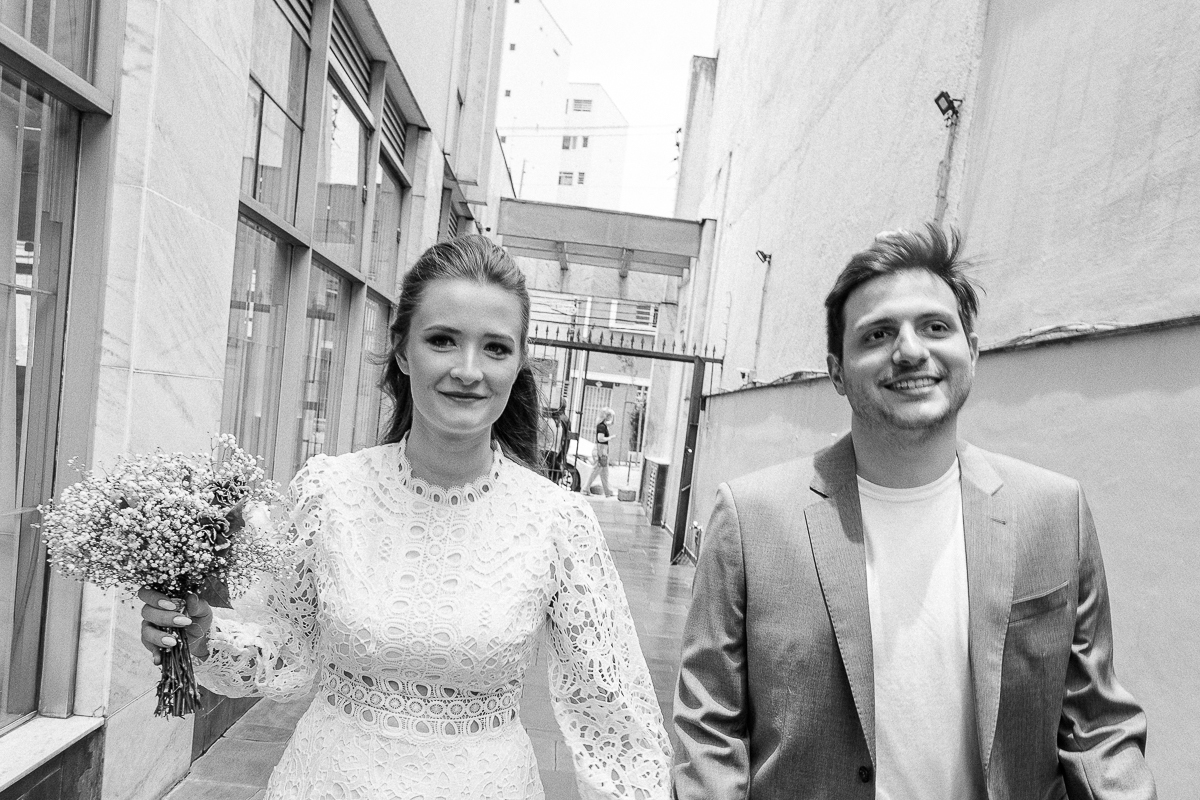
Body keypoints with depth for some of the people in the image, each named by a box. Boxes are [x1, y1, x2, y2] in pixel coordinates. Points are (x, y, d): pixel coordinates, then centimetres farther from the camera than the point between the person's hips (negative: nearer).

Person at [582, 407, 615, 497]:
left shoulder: (603, 426, 13)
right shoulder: (602, 426, -16)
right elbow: (600, 439, -24)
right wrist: (610, 438, -12)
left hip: (603, 450, 10)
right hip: (601, 450, -10)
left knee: (604, 473, 14)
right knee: (595, 471, -4)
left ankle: (607, 492, 20)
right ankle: (585, 489, 3)